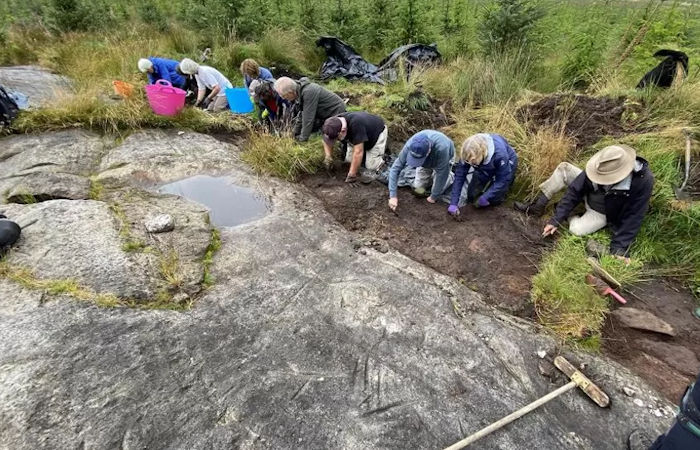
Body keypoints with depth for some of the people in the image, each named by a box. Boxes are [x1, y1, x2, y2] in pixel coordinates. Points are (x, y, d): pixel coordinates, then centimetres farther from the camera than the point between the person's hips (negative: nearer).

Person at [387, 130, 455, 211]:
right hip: (426, 163, 3)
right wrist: (393, 196, -37)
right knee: (418, 189, -1)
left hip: (444, 159, -3)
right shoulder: (410, 146, -38)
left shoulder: (441, 148, -46)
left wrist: (433, 197, -24)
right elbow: (395, 168, -32)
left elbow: (442, 174, -34)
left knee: (438, 189, -10)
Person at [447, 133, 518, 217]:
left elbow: (503, 179, -30)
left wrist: (485, 198, -33)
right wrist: (453, 203, -33)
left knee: (495, 200, -10)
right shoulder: (468, 153, -32)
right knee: (471, 195, -3)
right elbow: (459, 176, -28)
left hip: (507, 164, -3)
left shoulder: (499, 153, -42)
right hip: (485, 168, 4)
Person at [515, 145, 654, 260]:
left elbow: (633, 216, -26)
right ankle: (537, 207, -10)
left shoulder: (643, 181, -34)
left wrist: (620, 247, -28)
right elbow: (575, 190, -21)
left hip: (604, 212, -3)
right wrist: (556, 219, -23)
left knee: (576, 229, -31)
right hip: (590, 194, 4)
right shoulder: (600, 167, -27)